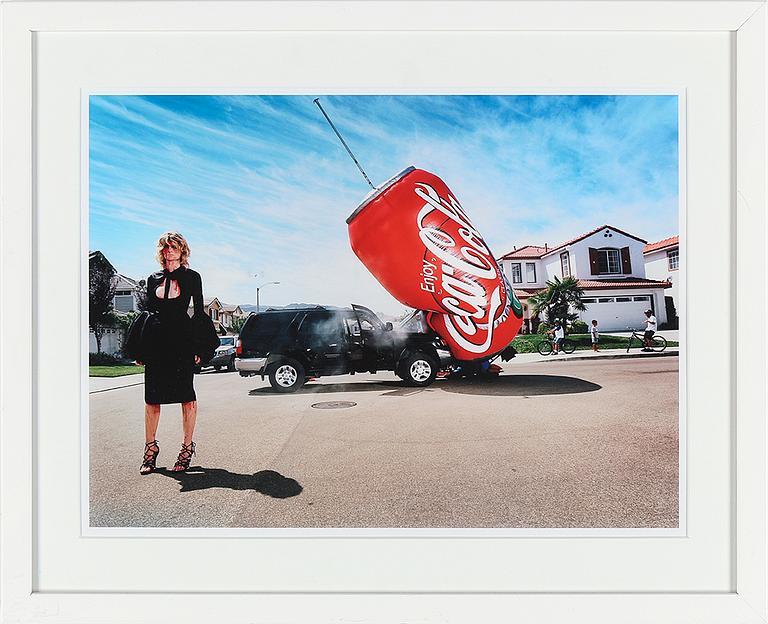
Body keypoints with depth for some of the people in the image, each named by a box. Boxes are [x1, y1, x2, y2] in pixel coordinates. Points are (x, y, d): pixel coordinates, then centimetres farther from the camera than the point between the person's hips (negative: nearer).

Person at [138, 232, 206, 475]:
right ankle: (150, 448, 19)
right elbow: (147, 313, 14)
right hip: (156, 341, 4)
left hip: (183, 341, -4)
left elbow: (199, 312, 2)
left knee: (186, 396, 0)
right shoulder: (153, 279, 14)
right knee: (151, 397, 6)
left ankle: (187, 448, 11)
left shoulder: (191, 277, 4)